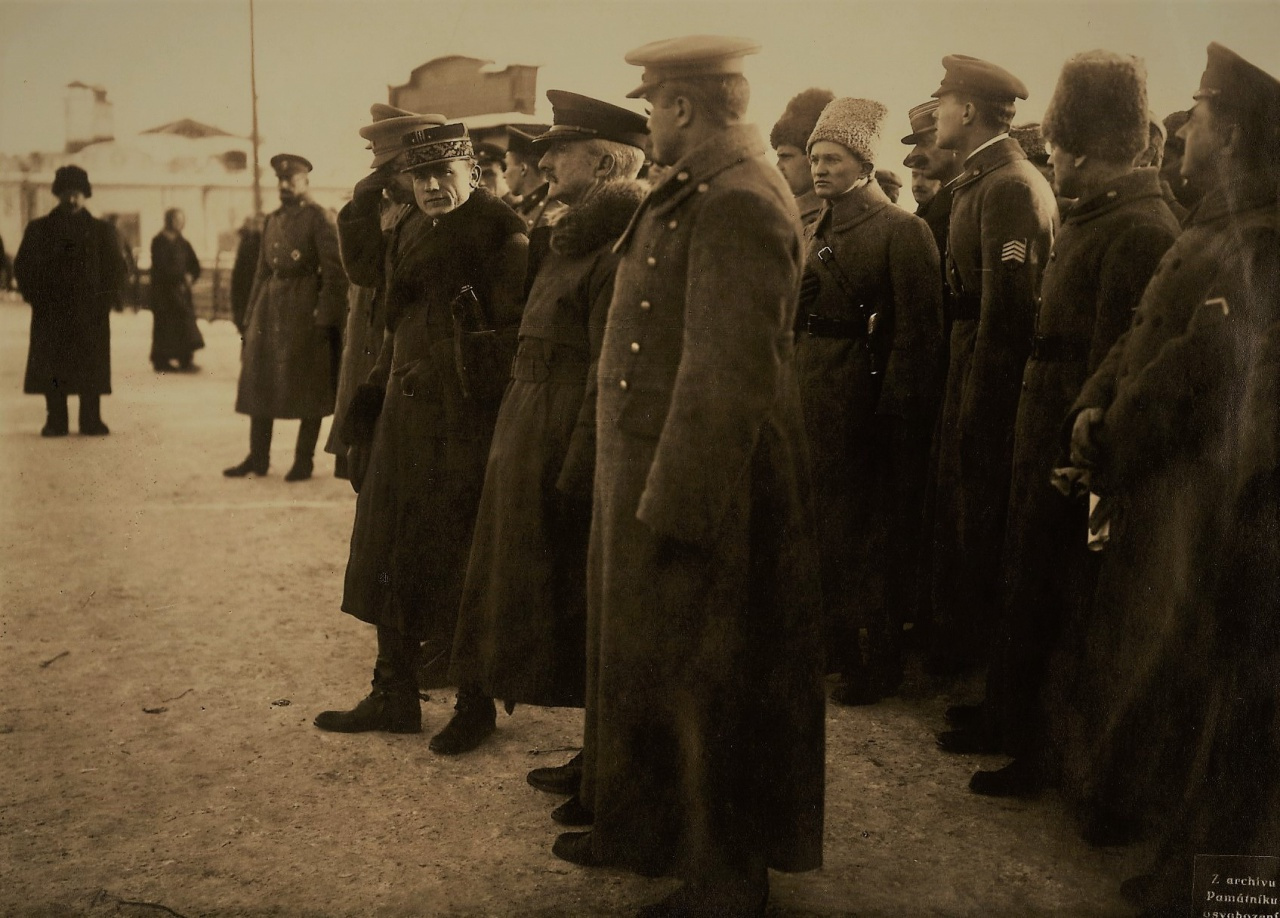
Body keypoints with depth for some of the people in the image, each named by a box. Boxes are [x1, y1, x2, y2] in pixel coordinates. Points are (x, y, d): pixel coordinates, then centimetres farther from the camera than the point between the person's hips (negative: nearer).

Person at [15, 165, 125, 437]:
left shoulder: (101, 230, 8)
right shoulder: (38, 228, 8)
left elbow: (116, 268, 8)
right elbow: (22, 266, 9)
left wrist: (105, 301, -3)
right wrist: (36, 297, -2)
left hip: (90, 311, 0)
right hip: (50, 312, 1)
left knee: (91, 368, -1)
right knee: (51, 368, -1)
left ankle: (91, 420, 6)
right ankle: (55, 421, 5)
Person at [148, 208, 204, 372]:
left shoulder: (182, 242, 12)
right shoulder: (159, 242, -9)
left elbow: (194, 264, 11)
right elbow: (162, 267, -17)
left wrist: (190, 277, -8)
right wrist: (183, 277, -15)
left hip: (181, 289, 6)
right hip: (164, 291, -6)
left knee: (185, 323, 1)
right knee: (165, 326, -4)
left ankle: (185, 360, 4)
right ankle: (161, 361, 3)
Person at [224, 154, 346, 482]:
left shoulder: (320, 218, -5)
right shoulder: (272, 221, 16)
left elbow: (334, 272, -11)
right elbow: (261, 272, 19)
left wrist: (325, 317, -17)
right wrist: (250, 317, 13)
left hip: (305, 311, -7)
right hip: (269, 308, 7)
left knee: (308, 388, 0)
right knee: (259, 381, 9)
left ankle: (304, 460, 8)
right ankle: (257, 457, 17)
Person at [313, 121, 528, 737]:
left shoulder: (500, 231, -11)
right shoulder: (416, 232, 15)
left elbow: (514, 337, -17)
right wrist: (374, 395, 10)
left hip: (463, 429, -8)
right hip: (405, 420, 8)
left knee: (458, 568, 1)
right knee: (394, 559, 12)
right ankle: (393, 696, 23)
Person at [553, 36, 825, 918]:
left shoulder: (740, 205, -21)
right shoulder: (694, 194, 11)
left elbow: (727, 374, -26)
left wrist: (674, 505, -24)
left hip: (701, 483, -10)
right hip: (649, 469, 10)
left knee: (708, 683, 4)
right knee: (640, 656, 21)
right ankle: (637, 826, 40)